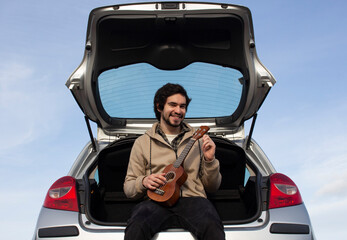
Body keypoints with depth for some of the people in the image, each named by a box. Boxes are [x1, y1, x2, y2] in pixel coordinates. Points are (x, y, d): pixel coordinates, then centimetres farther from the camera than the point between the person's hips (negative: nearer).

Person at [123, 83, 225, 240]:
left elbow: (212, 187, 18)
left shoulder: (197, 140, 19)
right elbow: (128, 188, 15)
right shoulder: (142, 142, 15)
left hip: (192, 198, 1)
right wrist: (143, 182, -8)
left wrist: (210, 160, 0)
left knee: (212, 227, -35)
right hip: (157, 200, -1)